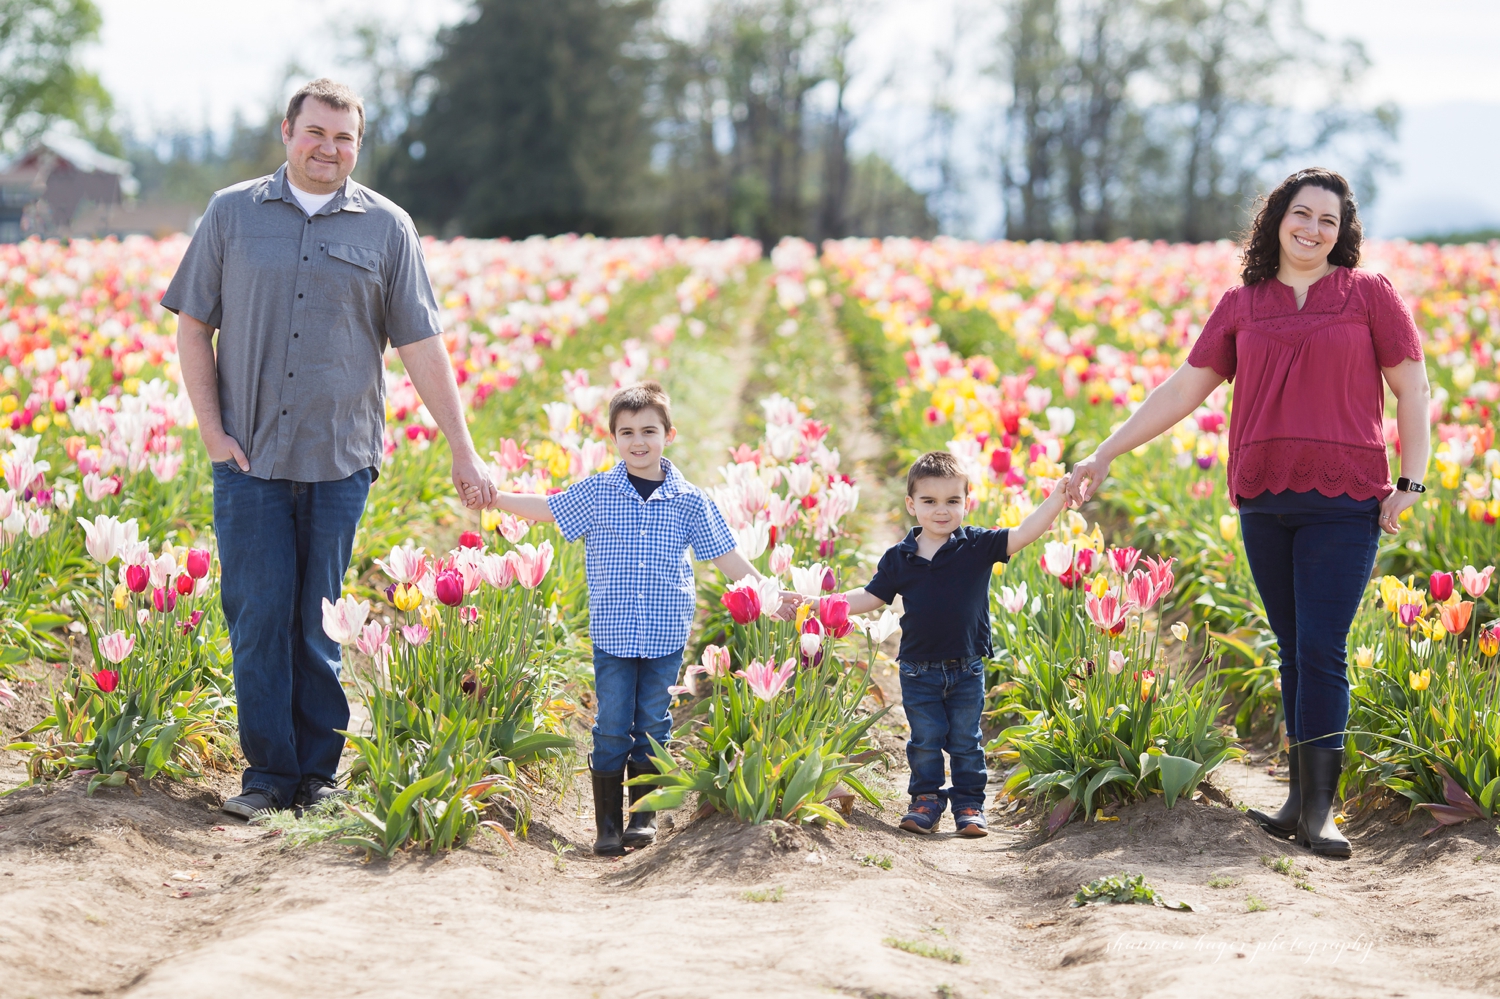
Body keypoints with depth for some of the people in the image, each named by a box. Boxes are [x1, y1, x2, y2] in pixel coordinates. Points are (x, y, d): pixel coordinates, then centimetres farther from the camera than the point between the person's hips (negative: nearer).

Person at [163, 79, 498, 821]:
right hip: (250, 458, 0)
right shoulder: (231, 214, 7)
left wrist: (464, 452, 2)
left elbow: (422, 346, 5)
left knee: (322, 624, 3)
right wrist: (212, 430, -2)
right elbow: (193, 326, 8)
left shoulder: (385, 228, 6)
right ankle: (267, 773, 7)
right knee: (259, 618, -2)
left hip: (340, 460, 0)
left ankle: (318, 773, 13)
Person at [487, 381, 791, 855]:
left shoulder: (690, 501, 2)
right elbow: (546, 508, 10)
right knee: (612, 728, 0)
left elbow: (725, 555, 7)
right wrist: (494, 495, 2)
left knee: (653, 726, 6)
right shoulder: (596, 493, 1)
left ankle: (644, 814, 18)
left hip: (666, 636, 1)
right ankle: (607, 823, 9)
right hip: (611, 633, -1)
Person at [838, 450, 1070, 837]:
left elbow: (1024, 534, -16)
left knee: (966, 742, 7)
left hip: (967, 669, -1)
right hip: (919, 670, 1)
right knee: (925, 741, 7)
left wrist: (1059, 496, -28)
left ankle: (969, 804, 18)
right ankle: (926, 801, 20)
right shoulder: (898, 558, -1)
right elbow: (870, 598, 6)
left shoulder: (978, 546, -6)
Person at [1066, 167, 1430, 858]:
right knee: (1293, 649, 7)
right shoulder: (1242, 306, 11)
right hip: (1263, 500, 3)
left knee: (1322, 650, -9)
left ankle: (1319, 810, -5)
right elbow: (1183, 390, 13)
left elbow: (1413, 389, 6)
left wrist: (1411, 482, -4)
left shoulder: (1368, 294, 4)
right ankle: (1301, 799, 12)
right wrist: (1105, 454, 10)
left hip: (1344, 500, -3)